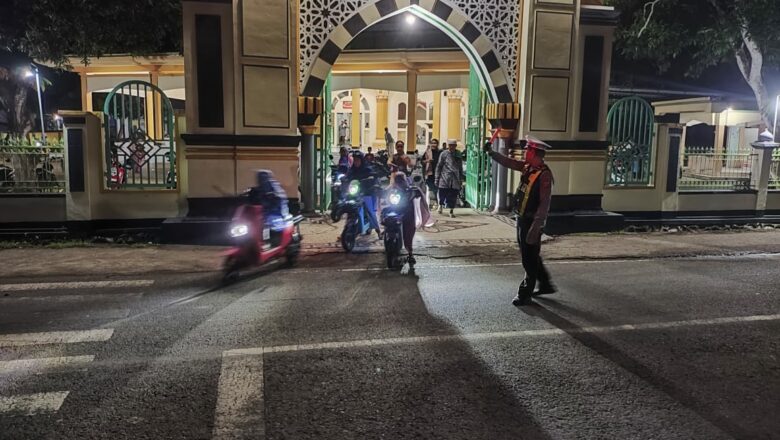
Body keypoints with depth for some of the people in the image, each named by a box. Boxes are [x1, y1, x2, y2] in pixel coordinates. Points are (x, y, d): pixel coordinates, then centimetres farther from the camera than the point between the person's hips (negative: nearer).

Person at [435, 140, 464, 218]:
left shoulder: (458, 155, 10)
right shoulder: (443, 154, 1)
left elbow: (460, 168, 16)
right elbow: (439, 166, 2)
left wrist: (461, 180, 13)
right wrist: (437, 178, -2)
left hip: (455, 180, 2)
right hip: (444, 179, -2)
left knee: (453, 196, 0)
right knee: (442, 194, 1)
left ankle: (451, 211, 11)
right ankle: (440, 205, 30)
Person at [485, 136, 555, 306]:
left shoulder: (544, 174, -21)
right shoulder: (527, 167, 4)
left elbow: (544, 203, -23)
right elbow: (508, 162, 20)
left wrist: (535, 228, -25)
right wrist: (491, 152, 15)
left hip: (532, 221, -9)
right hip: (522, 218, 9)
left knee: (530, 259, 3)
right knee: (530, 256, 20)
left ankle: (525, 294, 14)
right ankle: (545, 285, 35)